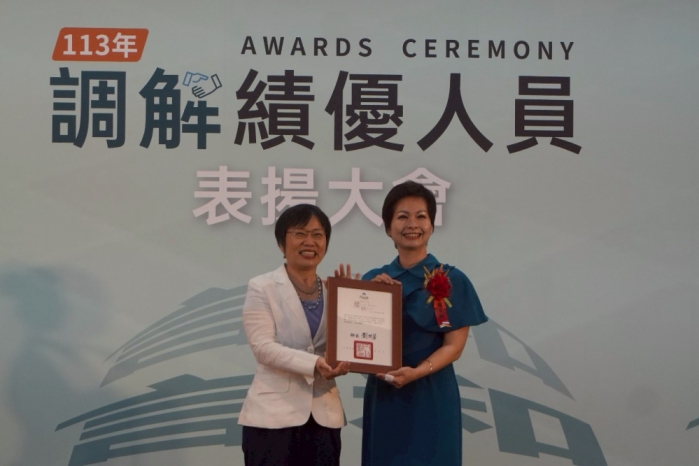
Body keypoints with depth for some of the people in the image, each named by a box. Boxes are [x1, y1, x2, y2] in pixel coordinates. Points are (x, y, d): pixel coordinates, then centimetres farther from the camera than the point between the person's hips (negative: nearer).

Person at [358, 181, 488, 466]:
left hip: (431, 397, -3)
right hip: (382, 395, 3)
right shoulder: (373, 279, 6)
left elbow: (454, 346, -7)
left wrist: (416, 372, -21)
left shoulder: (452, 280, -4)